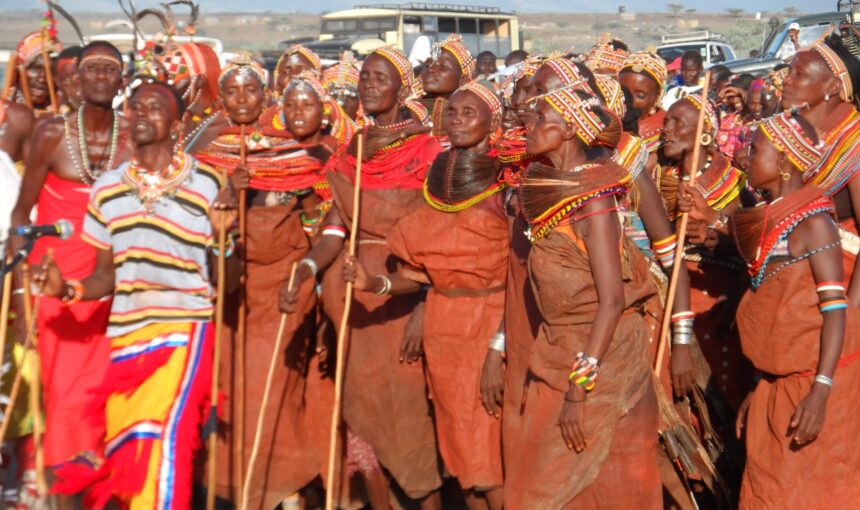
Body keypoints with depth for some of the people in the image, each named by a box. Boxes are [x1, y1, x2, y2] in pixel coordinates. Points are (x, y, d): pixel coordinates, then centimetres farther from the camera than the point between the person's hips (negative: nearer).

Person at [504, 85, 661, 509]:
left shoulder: (592, 198, -16)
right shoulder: (545, 191, 6)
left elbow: (612, 300, -20)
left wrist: (580, 386, -23)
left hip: (601, 359, -7)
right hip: (557, 354, 8)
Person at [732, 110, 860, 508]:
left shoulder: (812, 220, -12)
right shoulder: (766, 223, 9)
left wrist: (821, 391, -24)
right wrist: (759, 388, 16)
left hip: (812, 382, -7)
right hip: (776, 382, 7)